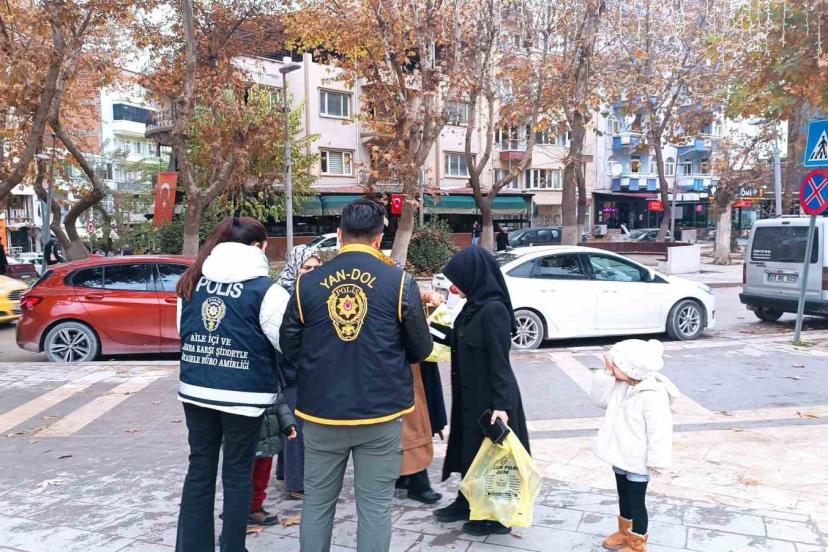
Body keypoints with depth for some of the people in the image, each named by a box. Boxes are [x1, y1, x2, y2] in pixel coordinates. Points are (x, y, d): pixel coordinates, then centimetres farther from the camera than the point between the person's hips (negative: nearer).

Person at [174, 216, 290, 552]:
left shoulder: (192, 282, 6)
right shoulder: (265, 290, -12)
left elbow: (183, 330, 17)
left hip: (195, 389, 5)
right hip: (243, 394, -5)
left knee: (200, 468, 15)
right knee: (237, 473, 9)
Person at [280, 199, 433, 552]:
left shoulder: (307, 282, -3)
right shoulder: (400, 282, -7)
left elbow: (289, 348, 3)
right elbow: (421, 350, 0)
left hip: (321, 412, 2)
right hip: (381, 413, -2)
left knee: (317, 502, 16)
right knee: (375, 505, 8)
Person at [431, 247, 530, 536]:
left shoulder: (493, 310, -22)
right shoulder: (474, 307, 6)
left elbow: (500, 360, -23)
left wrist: (501, 404, -25)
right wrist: (435, 324, 16)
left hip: (490, 398, -9)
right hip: (471, 395, 9)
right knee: (471, 448, 20)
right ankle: (468, 502, 36)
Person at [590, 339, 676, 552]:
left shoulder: (653, 395, -28)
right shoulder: (619, 384, -3)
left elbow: (659, 431, -25)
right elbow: (601, 399, 6)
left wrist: (657, 461, -19)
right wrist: (606, 375, -8)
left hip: (638, 461, -8)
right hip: (621, 455, 8)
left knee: (636, 502, 7)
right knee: (624, 496, 24)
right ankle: (625, 533, 44)